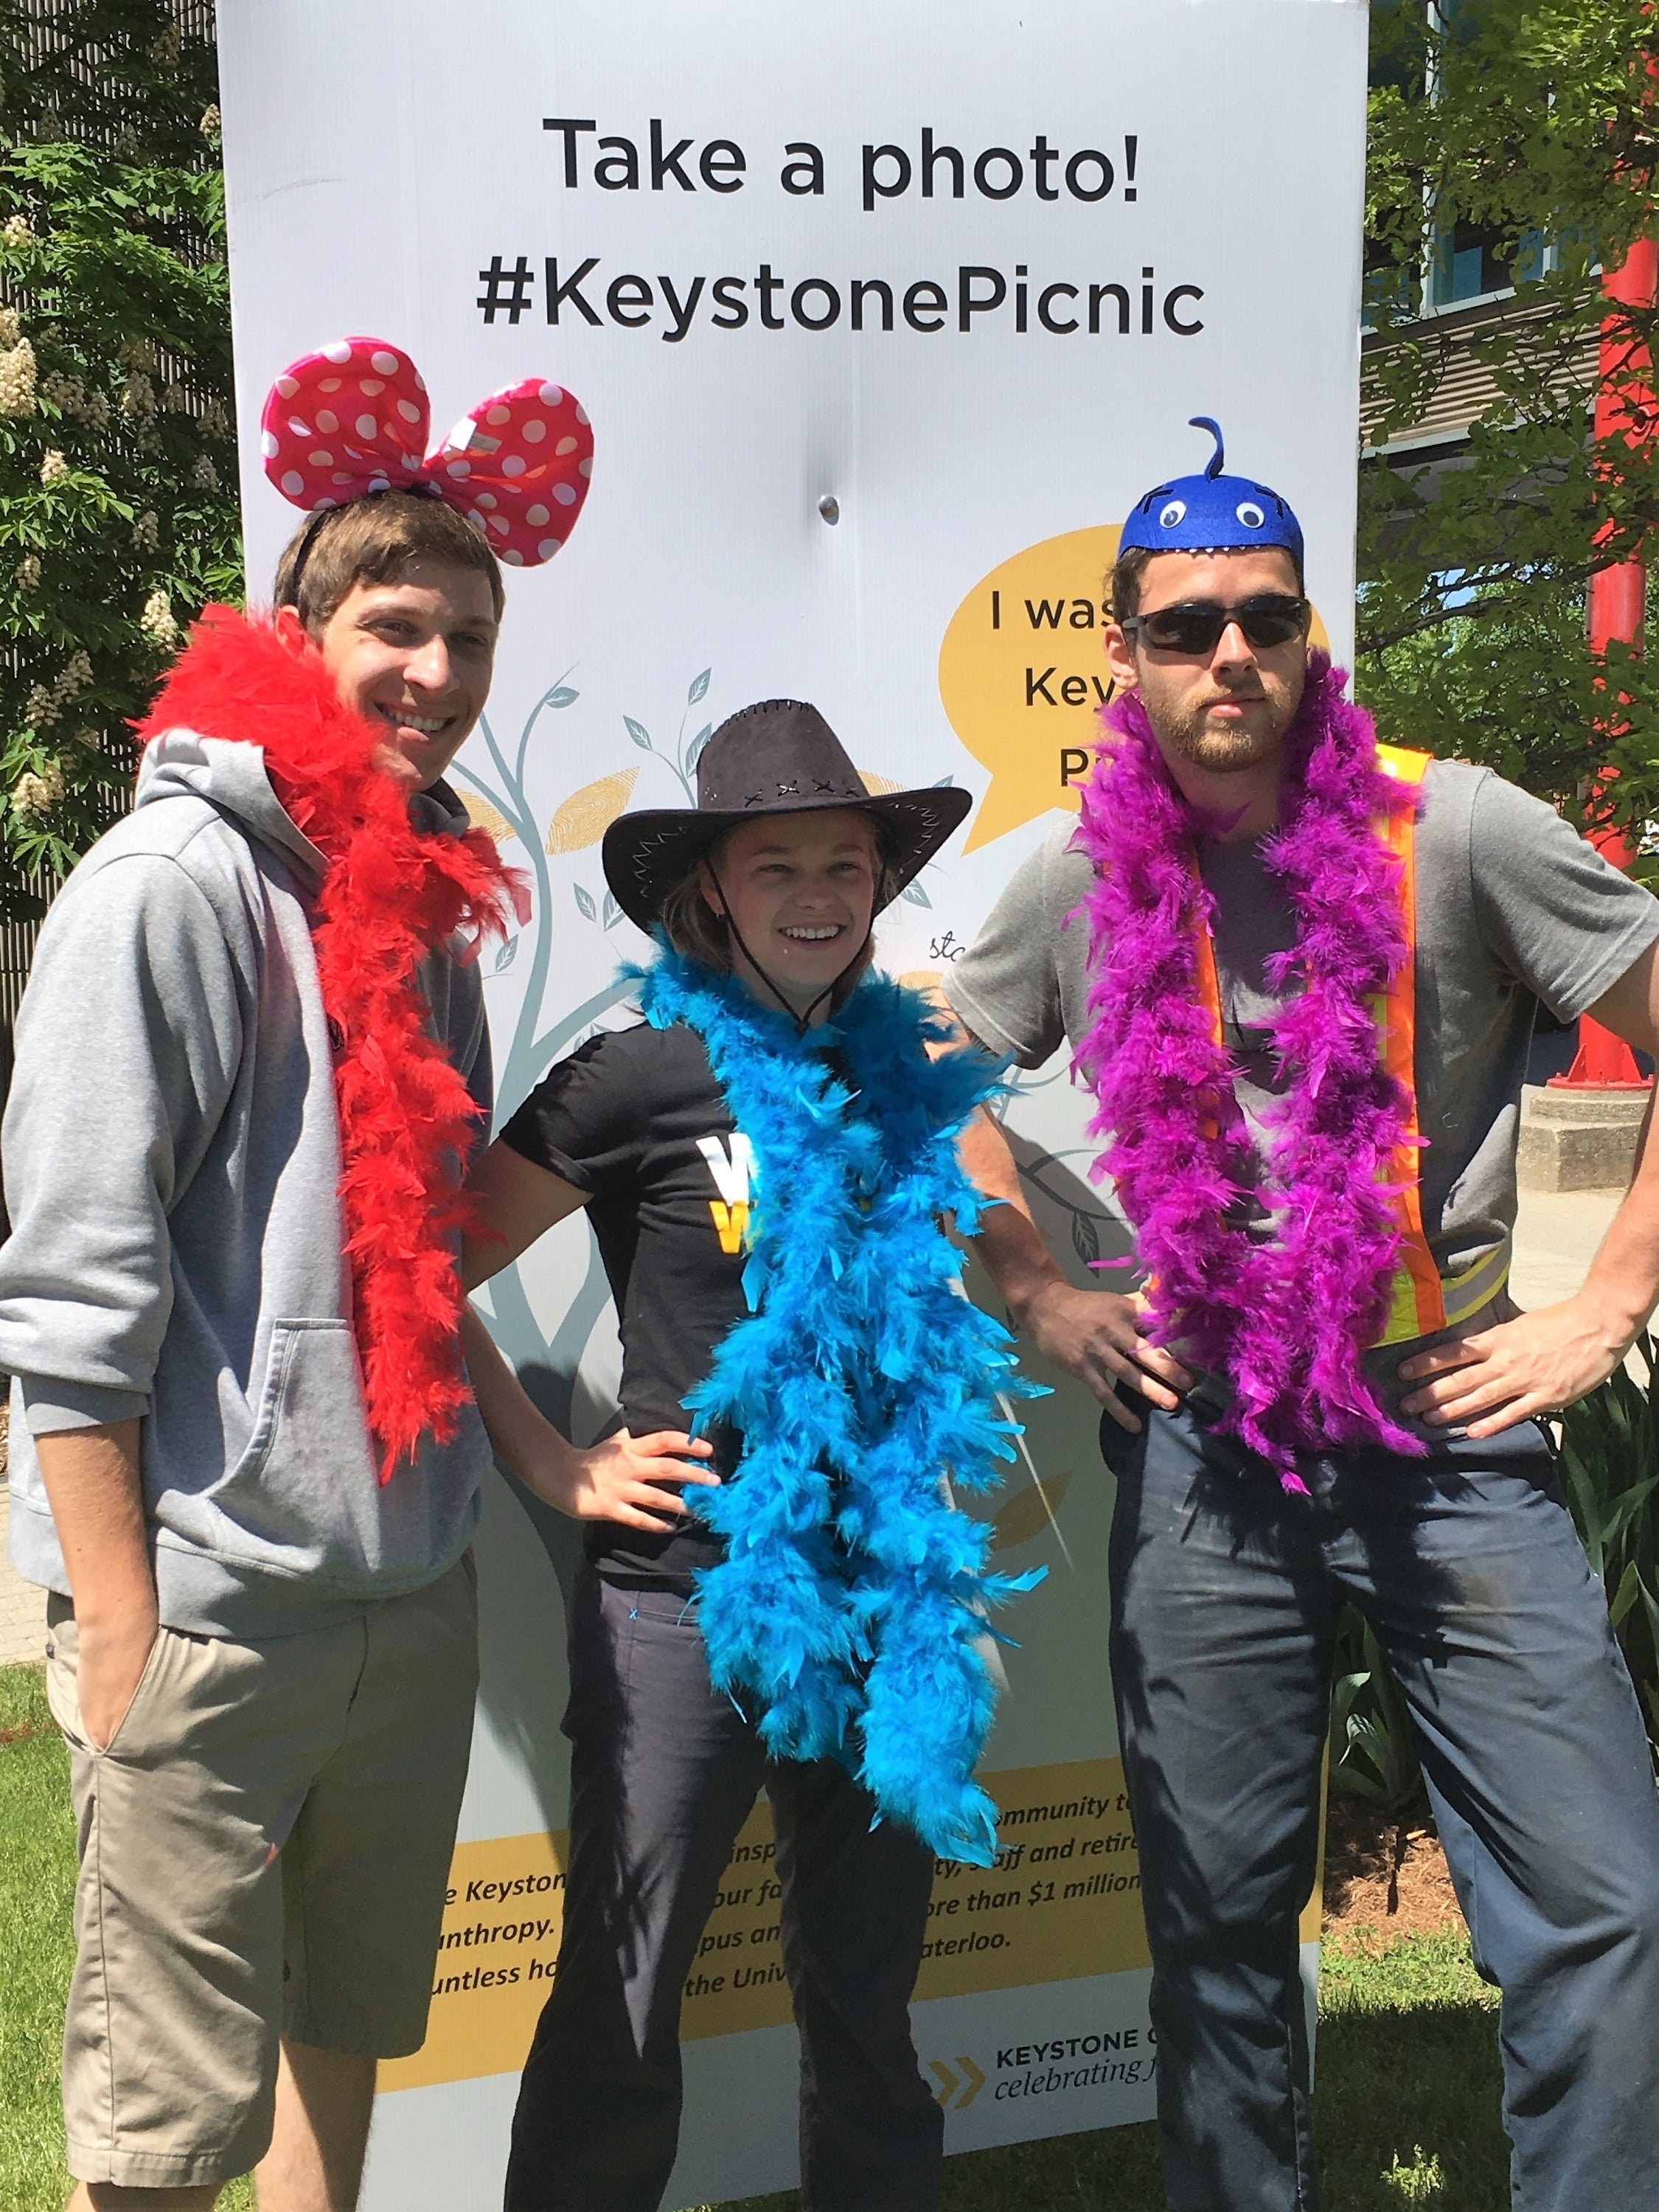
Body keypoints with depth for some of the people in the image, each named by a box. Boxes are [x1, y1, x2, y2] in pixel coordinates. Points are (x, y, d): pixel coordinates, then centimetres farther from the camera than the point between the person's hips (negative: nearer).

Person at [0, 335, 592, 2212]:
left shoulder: (427, 898, 10)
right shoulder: (177, 882, -12)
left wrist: (542, 1451, 14)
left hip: (410, 1590, 7)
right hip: (214, 1601, -7)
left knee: (351, 2034, 20)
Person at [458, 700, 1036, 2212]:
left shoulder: (905, 1080, 6)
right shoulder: (642, 1080, -8)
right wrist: (555, 1469, -9)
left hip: (884, 1601, 4)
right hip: (682, 1598, -4)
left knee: (868, 2010, 18)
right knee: (623, 2011, 9)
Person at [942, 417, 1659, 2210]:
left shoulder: (1454, 830, -7)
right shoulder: (1080, 885, 1)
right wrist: (1038, 1296, 5)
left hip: (1451, 1429, -1)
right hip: (1206, 1451, 2)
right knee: (1219, 1925, 14)